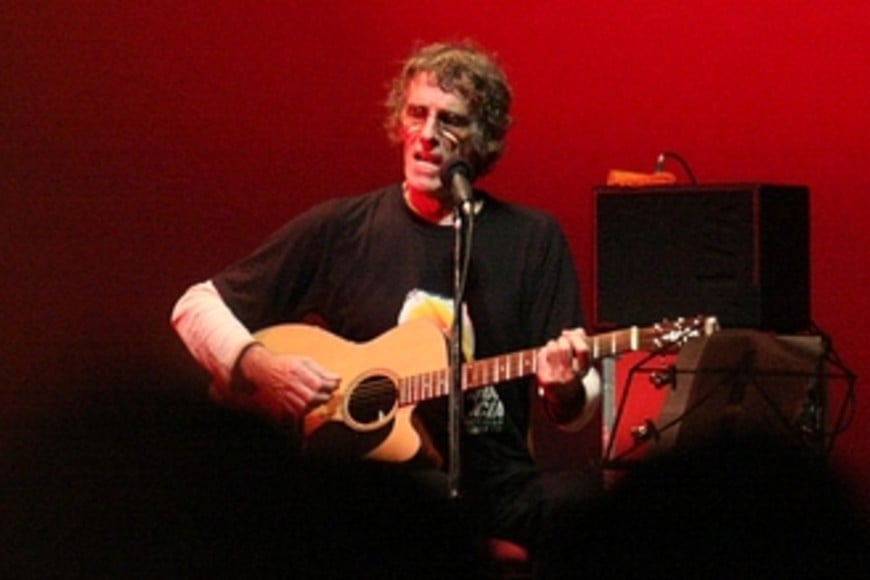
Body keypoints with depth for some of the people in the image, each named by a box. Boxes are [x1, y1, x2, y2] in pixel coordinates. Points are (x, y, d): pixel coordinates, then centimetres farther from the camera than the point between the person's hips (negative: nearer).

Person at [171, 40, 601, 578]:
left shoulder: (534, 239, 10)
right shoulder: (340, 229, 7)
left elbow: (576, 411, 9)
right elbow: (197, 305, 12)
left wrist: (565, 389, -15)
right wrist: (258, 366, -7)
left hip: (495, 487, 2)